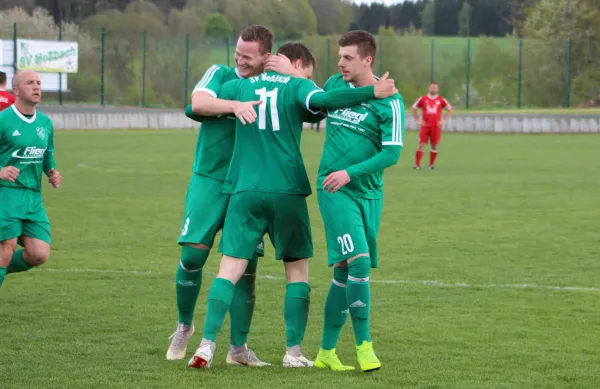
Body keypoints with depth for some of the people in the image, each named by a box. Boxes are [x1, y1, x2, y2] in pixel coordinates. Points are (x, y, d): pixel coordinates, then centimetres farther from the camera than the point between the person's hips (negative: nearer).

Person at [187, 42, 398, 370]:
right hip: (287, 193, -2)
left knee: (230, 269, 1)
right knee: (297, 270, 11)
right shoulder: (297, 86, 1)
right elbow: (322, 100, -20)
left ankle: (207, 345, -12)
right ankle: (293, 352, 7)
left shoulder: (239, 87, 12)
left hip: (245, 192, 2)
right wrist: (372, 92, -21)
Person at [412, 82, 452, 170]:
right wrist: (417, 120, 5)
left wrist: (444, 120, 4)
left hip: (436, 126, 1)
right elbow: (414, 108, 13)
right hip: (425, 125, -1)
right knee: (421, 145, -7)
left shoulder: (441, 100, 4)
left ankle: (431, 164, 11)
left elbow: (449, 109, 13)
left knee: (434, 145, 1)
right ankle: (417, 164, -6)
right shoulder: (423, 99, 4)